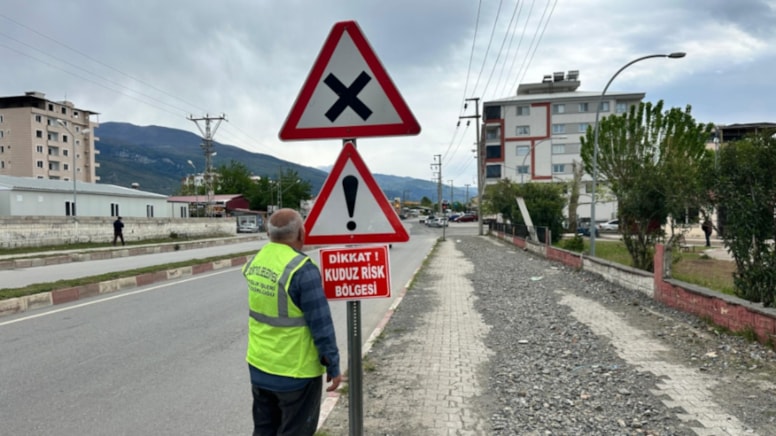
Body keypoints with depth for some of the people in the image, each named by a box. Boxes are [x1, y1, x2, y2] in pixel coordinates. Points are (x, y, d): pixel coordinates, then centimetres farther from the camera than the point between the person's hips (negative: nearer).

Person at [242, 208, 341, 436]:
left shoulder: (254, 262, -1)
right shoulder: (303, 269, -23)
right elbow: (320, 325, -20)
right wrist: (333, 366, -10)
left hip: (259, 365, 7)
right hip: (295, 370, -7)